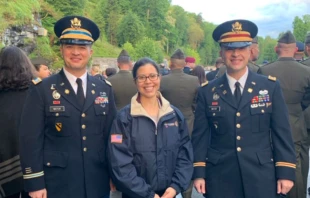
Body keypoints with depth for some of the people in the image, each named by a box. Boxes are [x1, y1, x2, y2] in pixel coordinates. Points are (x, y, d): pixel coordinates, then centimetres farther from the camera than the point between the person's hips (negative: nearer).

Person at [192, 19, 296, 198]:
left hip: (262, 177, 0)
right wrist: (199, 173, -2)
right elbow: (200, 136, 1)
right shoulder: (207, 92, 1)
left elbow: (282, 133, 0)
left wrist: (286, 172, -4)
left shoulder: (271, 87, 1)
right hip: (220, 179, 0)